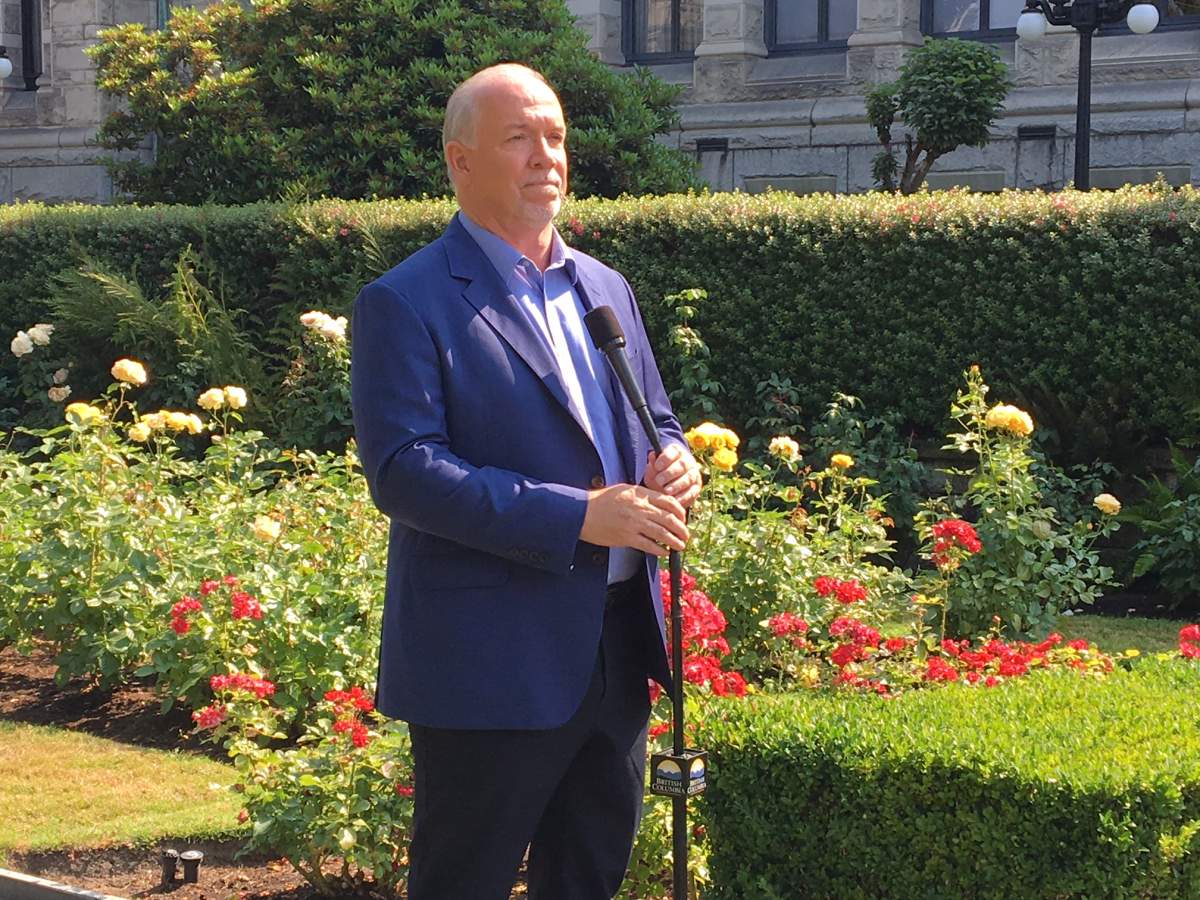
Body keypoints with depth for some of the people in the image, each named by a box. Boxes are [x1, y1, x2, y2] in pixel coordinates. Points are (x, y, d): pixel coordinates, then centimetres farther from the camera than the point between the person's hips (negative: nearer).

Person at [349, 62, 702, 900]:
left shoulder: (606, 288, 14)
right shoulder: (406, 304, -9)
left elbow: (653, 422, 21)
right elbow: (403, 470, -19)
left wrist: (672, 461, -6)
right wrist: (578, 516, -25)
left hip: (617, 647, 7)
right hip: (491, 664, -7)